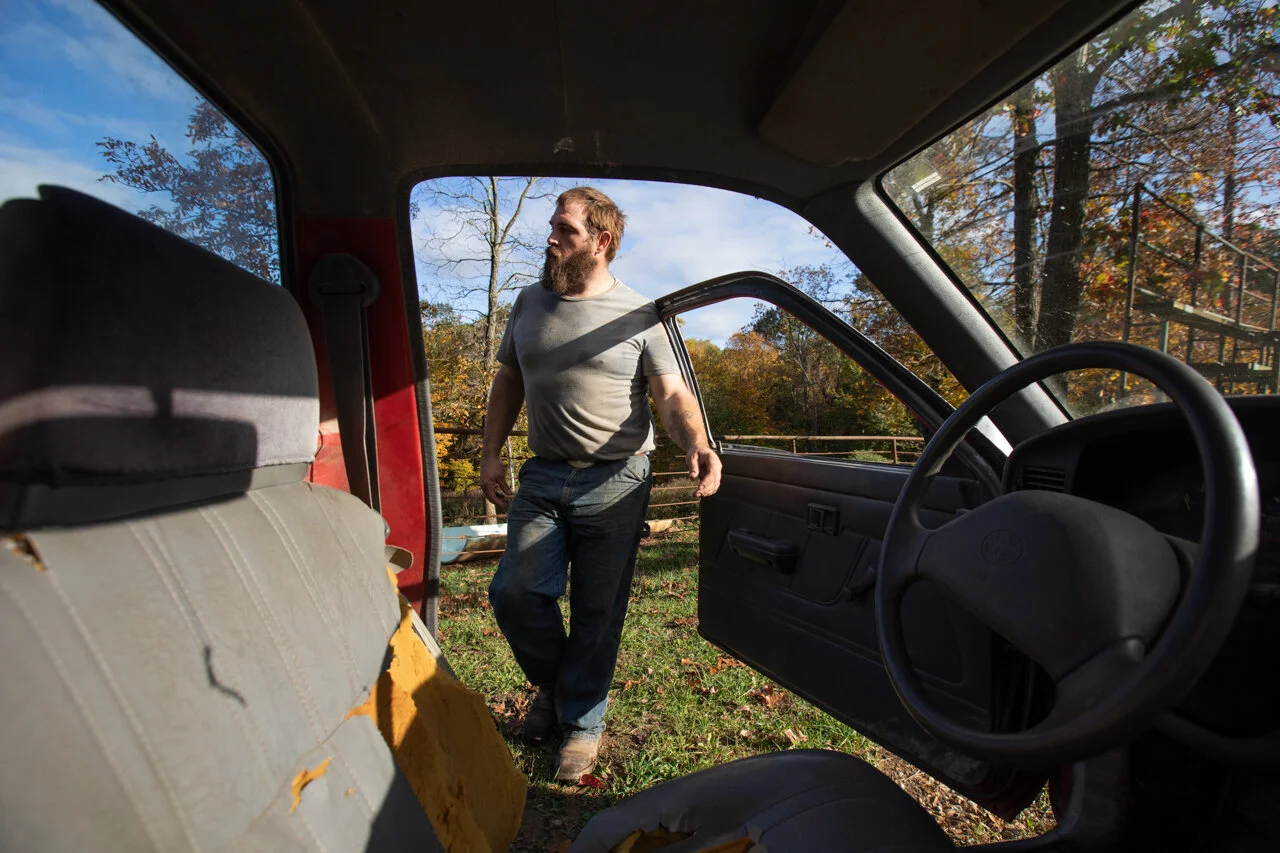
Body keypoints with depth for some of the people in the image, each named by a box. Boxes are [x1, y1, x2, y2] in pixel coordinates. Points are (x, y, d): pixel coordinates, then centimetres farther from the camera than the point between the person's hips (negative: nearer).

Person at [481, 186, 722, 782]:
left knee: (597, 611, 5)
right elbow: (508, 382, 17)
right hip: (543, 476, 4)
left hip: (615, 482, -3)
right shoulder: (529, 304, 11)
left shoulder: (638, 316, -2)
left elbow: (672, 395, -7)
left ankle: (582, 720, 29)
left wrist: (696, 444, -27)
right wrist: (491, 454, 8)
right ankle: (553, 686, 29)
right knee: (515, 592, -2)